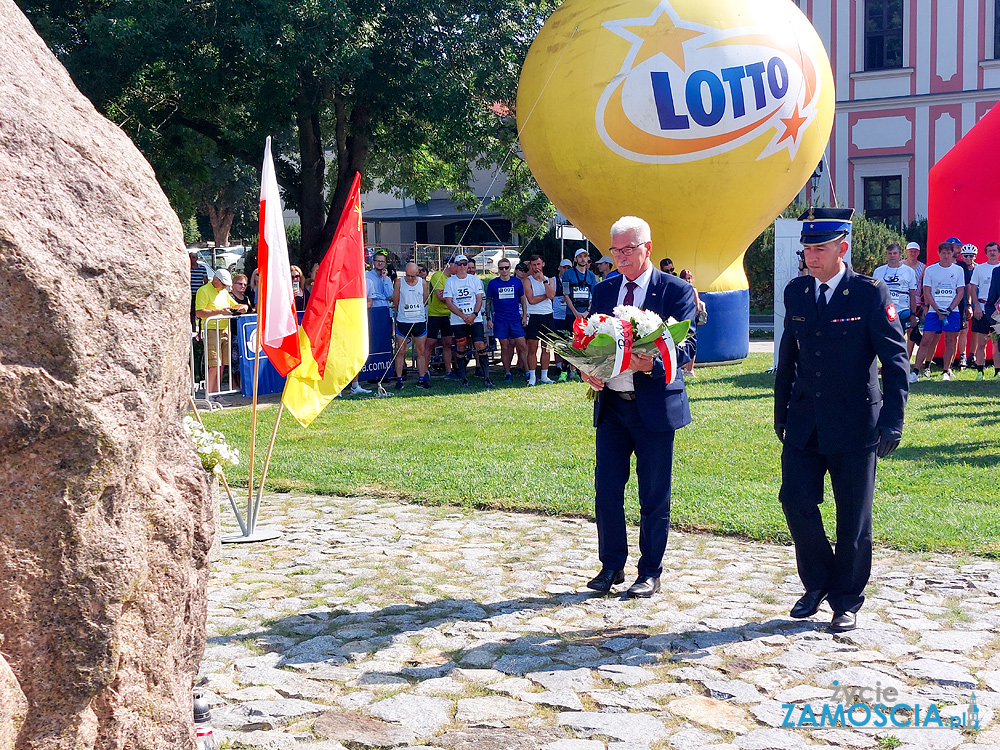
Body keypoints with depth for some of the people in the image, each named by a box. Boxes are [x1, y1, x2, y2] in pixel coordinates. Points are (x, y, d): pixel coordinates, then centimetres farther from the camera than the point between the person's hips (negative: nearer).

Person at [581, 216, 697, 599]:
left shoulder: (677, 290, -3)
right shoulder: (603, 290, 11)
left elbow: (687, 347, -10)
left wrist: (653, 363, -30)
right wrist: (588, 370, -9)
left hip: (655, 404, -4)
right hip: (611, 403, 4)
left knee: (654, 495, 4)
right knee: (606, 489, 5)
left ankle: (650, 573, 17)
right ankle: (611, 566, 21)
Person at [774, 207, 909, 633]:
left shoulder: (870, 294, -8)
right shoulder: (796, 292, 7)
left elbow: (895, 359, -8)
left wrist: (892, 421, -15)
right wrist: (781, 411, 16)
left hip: (853, 424, -4)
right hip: (804, 423, 4)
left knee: (853, 517, 4)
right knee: (796, 501, 0)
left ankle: (846, 602, 20)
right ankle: (817, 584, 23)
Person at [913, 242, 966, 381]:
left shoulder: (958, 270, 7)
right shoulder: (930, 270, 4)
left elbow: (960, 293, 5)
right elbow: (927, 293, 2)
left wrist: (949, 310, -8)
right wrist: (938, 310, -9)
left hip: (953, 311, 1)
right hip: (934, 311, -1)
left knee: (950, 341, 2)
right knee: (926, 340, -6)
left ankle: (946, 371, 11)